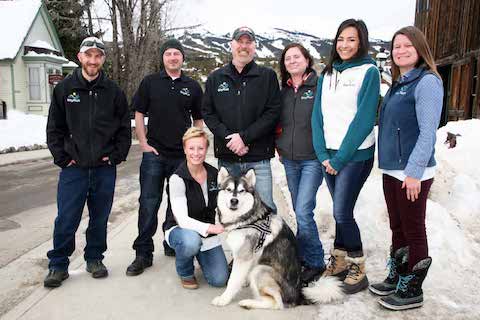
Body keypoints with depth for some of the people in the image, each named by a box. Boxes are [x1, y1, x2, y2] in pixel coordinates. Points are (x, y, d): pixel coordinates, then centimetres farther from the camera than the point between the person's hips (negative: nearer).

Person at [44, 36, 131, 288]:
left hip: (105, 168, 1)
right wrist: (62, 158, -3)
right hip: (73, 167, -1)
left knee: (100, 218, 11)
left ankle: (94, 258, 29)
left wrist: (117, 155, -2)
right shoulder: (64, 88, 3)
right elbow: (54, 128, 6)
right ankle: (58, 265, 18)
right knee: (66, 220, 1)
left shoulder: (113, 91, 4)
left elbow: (125, 128, 8)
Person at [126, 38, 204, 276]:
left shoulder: (192, 86, 8)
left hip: (183, 155, 2)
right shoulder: (150, 82, 6)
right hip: (154, 154, -1)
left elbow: (198, 120, 13)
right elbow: (139, 114, 6)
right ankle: (143, 254, 8)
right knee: (148, 203, -1)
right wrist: (144, 144, -3)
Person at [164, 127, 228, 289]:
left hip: (208, 231, 4)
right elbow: (182, 219, -26)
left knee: (219, 280, -10)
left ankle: (200, 256, 23)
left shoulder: (214, 174, -5)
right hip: (179, 229, -4)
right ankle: (185, 272, -3)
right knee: (191, 241, -39)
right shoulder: (177, 178, -20)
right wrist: (210, 228, -40)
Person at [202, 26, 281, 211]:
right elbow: (207, 113, 5)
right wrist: (229, 138, -10)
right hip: (227, 157, 2)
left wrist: (244, 137, -14)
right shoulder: (215, 78, 11)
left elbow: (273, 112, -5)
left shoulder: (268, 76, 4)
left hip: (258, 157, -2)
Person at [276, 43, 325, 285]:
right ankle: (303, 256, 26)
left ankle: (315, 262, 7)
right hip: (290, 160, 6)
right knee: (299, 211, 13)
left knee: (303, 212, -12)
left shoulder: (319, 86, -6)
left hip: (313, 159, -5)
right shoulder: (284, 91, 11)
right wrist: (279, 145, 12)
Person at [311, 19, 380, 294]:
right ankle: (340, 260, 26)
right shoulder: (328, 74, 12)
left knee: (342, 212, -6)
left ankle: (358, 269, 12)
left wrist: (340, 158, -13)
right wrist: (323, 155, -3)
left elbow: (364, 119, -13)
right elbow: (318, 116, 8)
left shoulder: (369, 72, -5)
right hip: (330, 154, 5)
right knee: (341, 211, 12)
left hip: (356, 153, -5)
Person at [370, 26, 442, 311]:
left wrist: (414, 172, -21)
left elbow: (428, 132, -17)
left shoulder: (427, 82, -11)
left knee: (413, 231, 4)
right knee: (397, 228, 17)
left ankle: (412, 290, 18)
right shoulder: (398, 84, 15)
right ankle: (396, 278, 31)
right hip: (392, 170, 8)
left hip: (413, 173, -8)